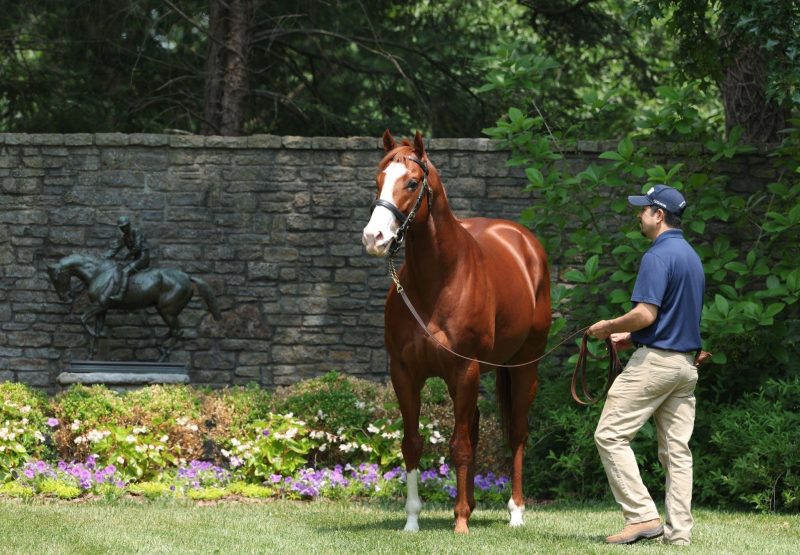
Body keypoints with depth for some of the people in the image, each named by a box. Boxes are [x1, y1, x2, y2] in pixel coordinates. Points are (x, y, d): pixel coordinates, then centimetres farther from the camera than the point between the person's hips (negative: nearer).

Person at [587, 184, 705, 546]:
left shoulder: (658, 256, -14)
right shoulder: (692, 256, 16)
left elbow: (646, 314, -22)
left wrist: (609, 327, -6)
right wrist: (631, 337, 21)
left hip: (655, 361, -9)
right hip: (686, 363, 9)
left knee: (611, 435, -5)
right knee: (677, 448, 8)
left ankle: (643, 516, -12)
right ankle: (679, 530, 6)